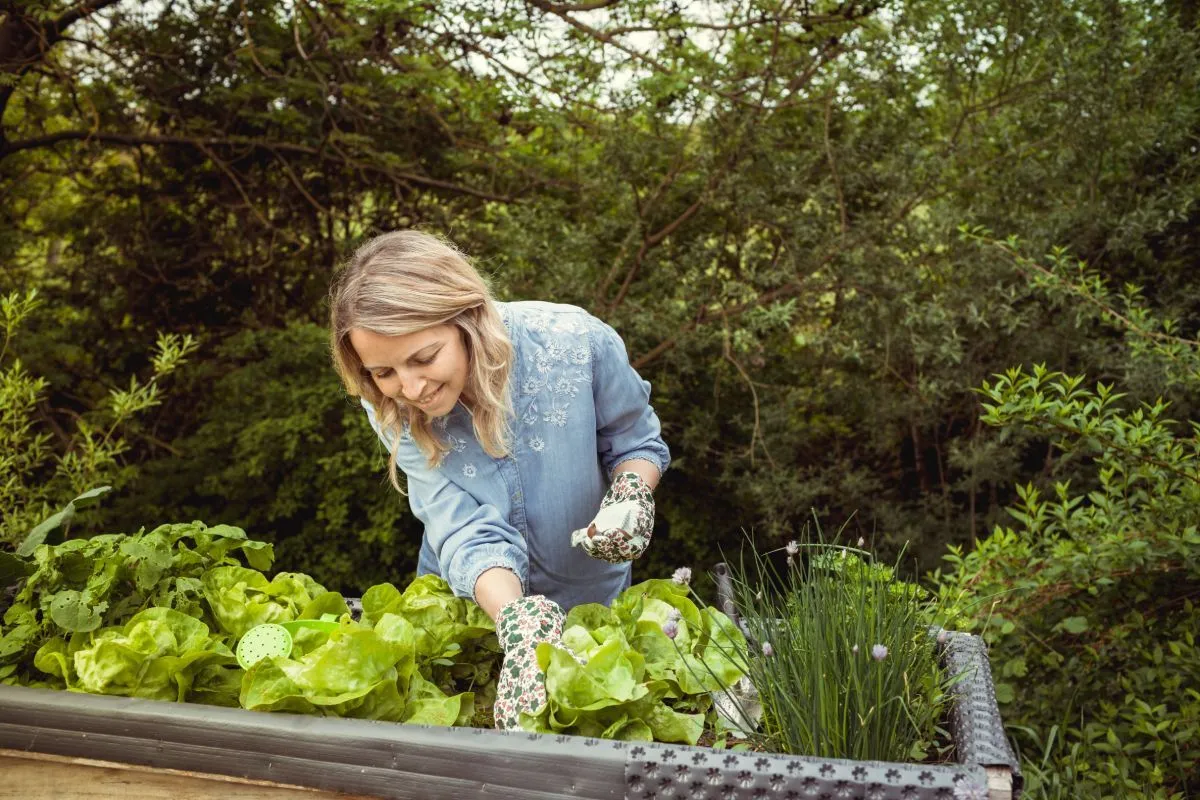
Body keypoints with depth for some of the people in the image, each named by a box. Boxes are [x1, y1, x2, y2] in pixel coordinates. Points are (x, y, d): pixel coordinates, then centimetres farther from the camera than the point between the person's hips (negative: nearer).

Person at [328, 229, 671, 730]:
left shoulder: (576, 343, -30)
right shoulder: (389, 409, -24)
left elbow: (637, 443, -11)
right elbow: (467, 534, -32)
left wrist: (632, 492, -33)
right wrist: (518, 622, -49)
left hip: (591, 595, -1)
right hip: (468, 598, 1)